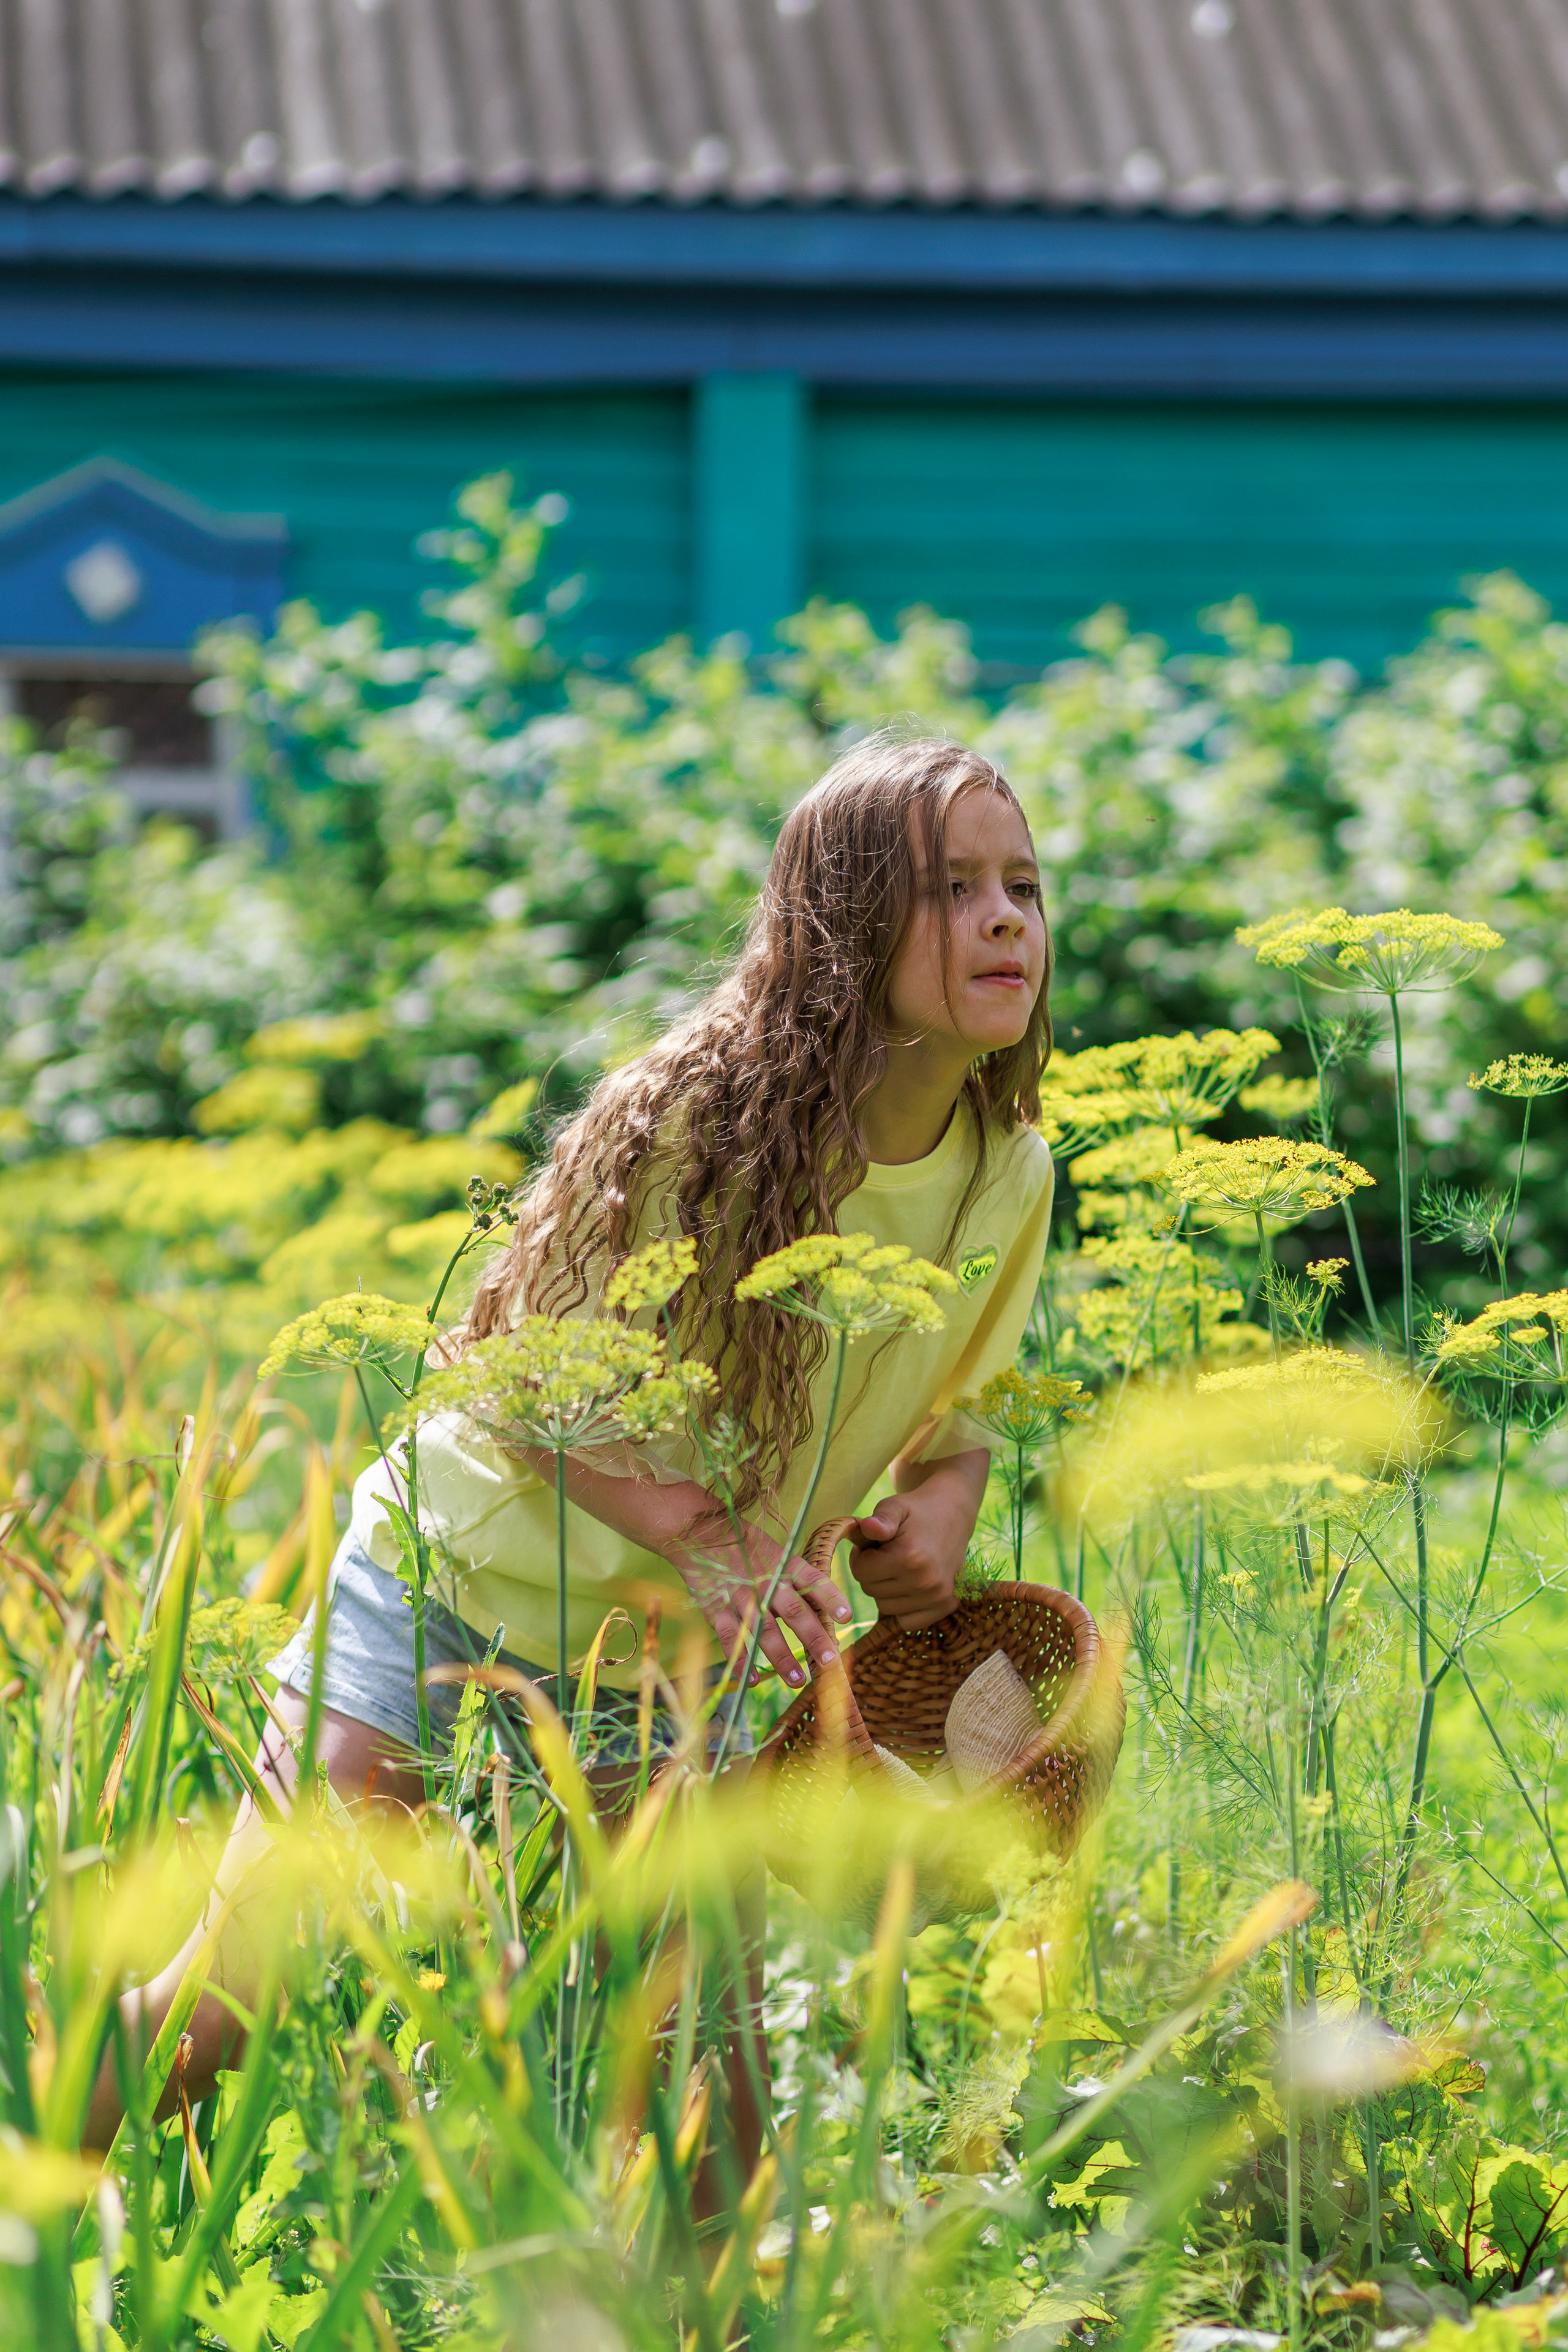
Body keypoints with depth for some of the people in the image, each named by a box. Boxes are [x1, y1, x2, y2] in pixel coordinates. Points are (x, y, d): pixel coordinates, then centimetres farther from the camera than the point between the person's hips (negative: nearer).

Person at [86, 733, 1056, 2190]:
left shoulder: (1009, 1178, -6)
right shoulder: (698, 1117, -22)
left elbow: (947, 1411, 10)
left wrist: (944, 1503, -14)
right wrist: (705, 1540, -30)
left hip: (673, 1672, 4)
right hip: (461, 1592, -4)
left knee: (713, 2099, -3)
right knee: (221, 2010, -5)